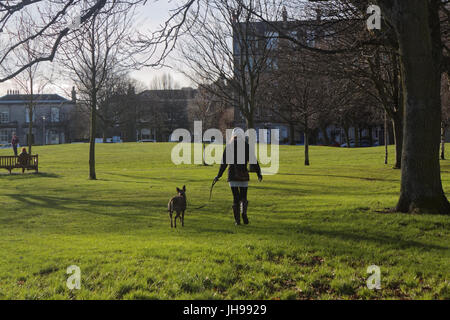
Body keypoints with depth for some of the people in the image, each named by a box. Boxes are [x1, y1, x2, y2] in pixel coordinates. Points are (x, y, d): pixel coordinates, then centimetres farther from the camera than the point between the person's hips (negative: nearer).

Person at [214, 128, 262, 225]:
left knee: (235, 198, 6)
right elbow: (254, 161, -1)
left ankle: (237, 220, -1)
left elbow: (224, 163, -1)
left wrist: (219, 176, 4)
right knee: (243, 197, 12)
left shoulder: (228, 146, 0)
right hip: (244, 175, 0)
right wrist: (259, 174, 5)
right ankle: (244, 213, -14)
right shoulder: (247, 146, 0)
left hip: (232, 175, 0)